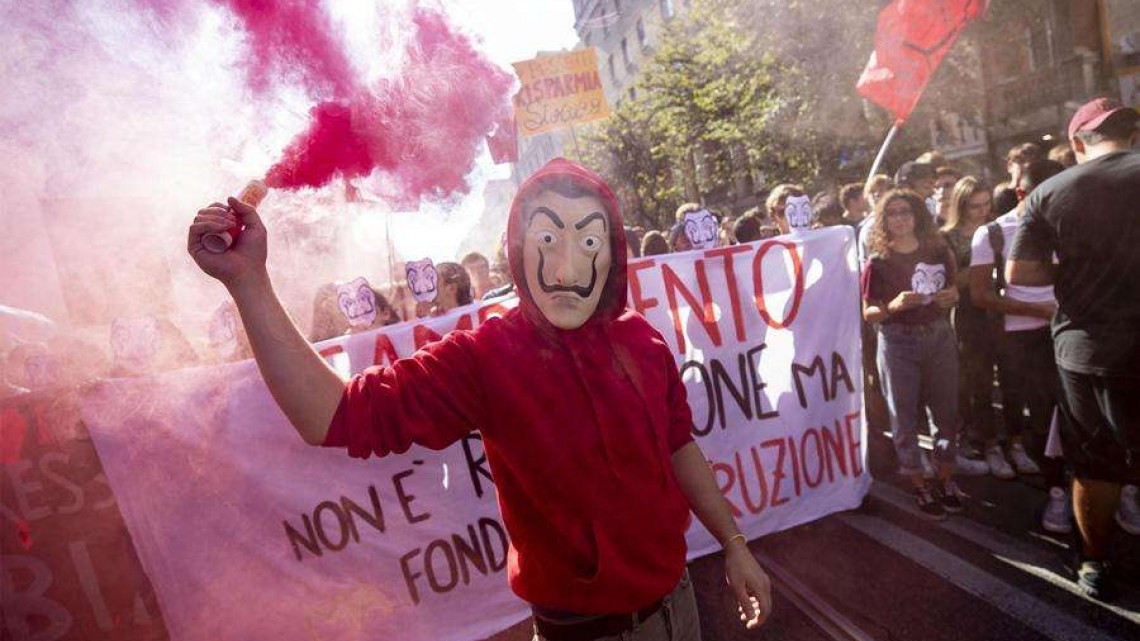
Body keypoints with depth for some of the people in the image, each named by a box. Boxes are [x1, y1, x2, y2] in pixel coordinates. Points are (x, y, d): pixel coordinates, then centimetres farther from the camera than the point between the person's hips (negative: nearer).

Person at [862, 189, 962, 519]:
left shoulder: (939, 251, 5)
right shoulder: (877, 263, -5)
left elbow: (953, 291, 18)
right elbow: (868, 313, -4)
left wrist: (952, 297, -5)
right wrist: (893, 306, -23)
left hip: (939, 337, 4)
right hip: (898, 343, -3)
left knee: (946, 410, 9)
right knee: (904, 416, 3)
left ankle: (944, 479, 27)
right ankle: (920, 486, 18)